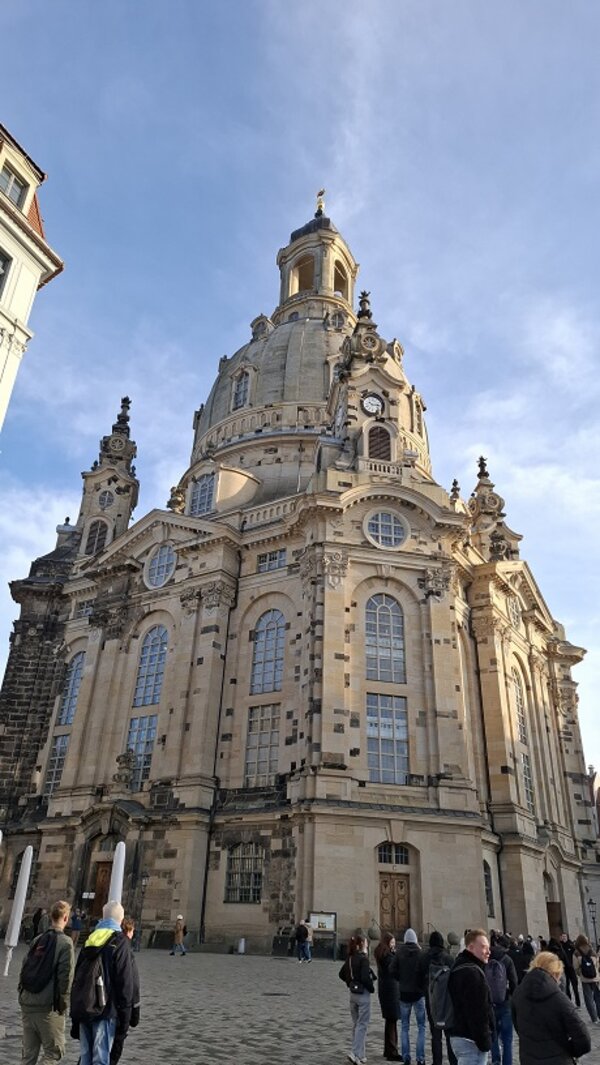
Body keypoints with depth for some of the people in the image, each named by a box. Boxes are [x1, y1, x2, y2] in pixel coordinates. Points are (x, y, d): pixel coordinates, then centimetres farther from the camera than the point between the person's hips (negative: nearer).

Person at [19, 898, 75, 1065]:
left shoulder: (37, 940, 8)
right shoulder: (65, 943, -10)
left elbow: (24, 969, 9)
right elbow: (66, 976, -14)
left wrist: (22, 994, 16)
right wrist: (63, 1004, -4)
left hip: (28, 1005, 6)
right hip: (48, 1007, -6)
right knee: (54, 1052, 5)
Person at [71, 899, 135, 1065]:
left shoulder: (90, 940, 11)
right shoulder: (120, 942, -8)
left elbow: (76, 979, 14)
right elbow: (125, 984, -11)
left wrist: (75, 1016, 20)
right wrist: (125, 1019, -5)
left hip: (83, 1009, 6)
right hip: (106, 1010, -6)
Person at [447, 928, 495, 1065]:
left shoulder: (459, 968, 14)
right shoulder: (472, 972, -19)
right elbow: (477, 1012, -22)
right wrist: (484, 1041, -17)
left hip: (459, 1035, 10)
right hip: (471, 1040, -10)